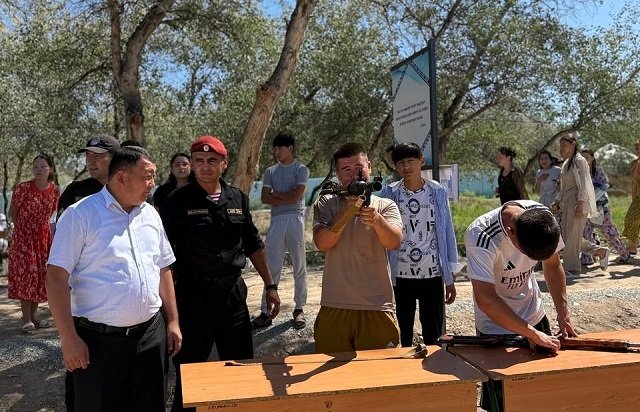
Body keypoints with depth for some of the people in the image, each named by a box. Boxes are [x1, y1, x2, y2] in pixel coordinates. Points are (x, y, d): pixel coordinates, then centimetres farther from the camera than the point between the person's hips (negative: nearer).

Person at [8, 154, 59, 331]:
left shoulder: (55, 190, -3)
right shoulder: (23, 187, -14)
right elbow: (13, 213, -1)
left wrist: (41, 226, 13)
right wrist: (23, 228, 8)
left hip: (44, 235, 4)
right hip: (24, 235, -4)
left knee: (41, 273, 6)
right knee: (26, 272, -9)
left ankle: (33, 315, 17)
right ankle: (26, 318, -4)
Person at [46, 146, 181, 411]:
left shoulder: (150, 214, 8)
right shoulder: (80, 215, -10)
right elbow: (57, 277, -12)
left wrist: (172, 322, 11)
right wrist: (68, 338, -15)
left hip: (151, 335, 5)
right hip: (99, 340, -5)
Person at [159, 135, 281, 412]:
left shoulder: (238, 199, 6)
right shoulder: (178, 201, -6)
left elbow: (254, 245, 13)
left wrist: (270, 286, 12)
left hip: (233, 295, 4)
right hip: (192, 297, -4)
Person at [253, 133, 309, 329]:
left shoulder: (301, 169, 1)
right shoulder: (271, 171, 13)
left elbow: (296, 195, -12)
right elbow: (264, 198, 1)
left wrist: (275, 194, 0)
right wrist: (287, 199, -8)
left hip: (295, 219, -3)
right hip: (276, 220, 3)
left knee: (299, 266, 3)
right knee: (271, 266, 2)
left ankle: (299, 309, 13)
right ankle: (266, 311, 5)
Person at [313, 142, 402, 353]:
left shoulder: (386, 205, 4)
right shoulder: (326, 203, 5)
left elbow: (394, 241, -14)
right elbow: (322, 243, -10)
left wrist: (376, 220, -34)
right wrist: (347, 213, -23)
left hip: (377, 307, 0)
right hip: (334, 308, 1)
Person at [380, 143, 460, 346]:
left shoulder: (438, 192, -1)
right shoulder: (390, 194, -3)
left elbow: (447, 233, 3)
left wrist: (450, 278, 3)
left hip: (433, 275, 0)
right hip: (400, 276, 0)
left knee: (434, 336, 8)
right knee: (403, 334, 11)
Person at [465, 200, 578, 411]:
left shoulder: (543, 218, -18)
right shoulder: (481, 237, -35)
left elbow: (552, 265, -1)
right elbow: (486, 300, -36)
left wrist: (563, 314, -8)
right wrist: (534, 334, -32)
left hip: (535, 314, 5)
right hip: (497, 325, -5)